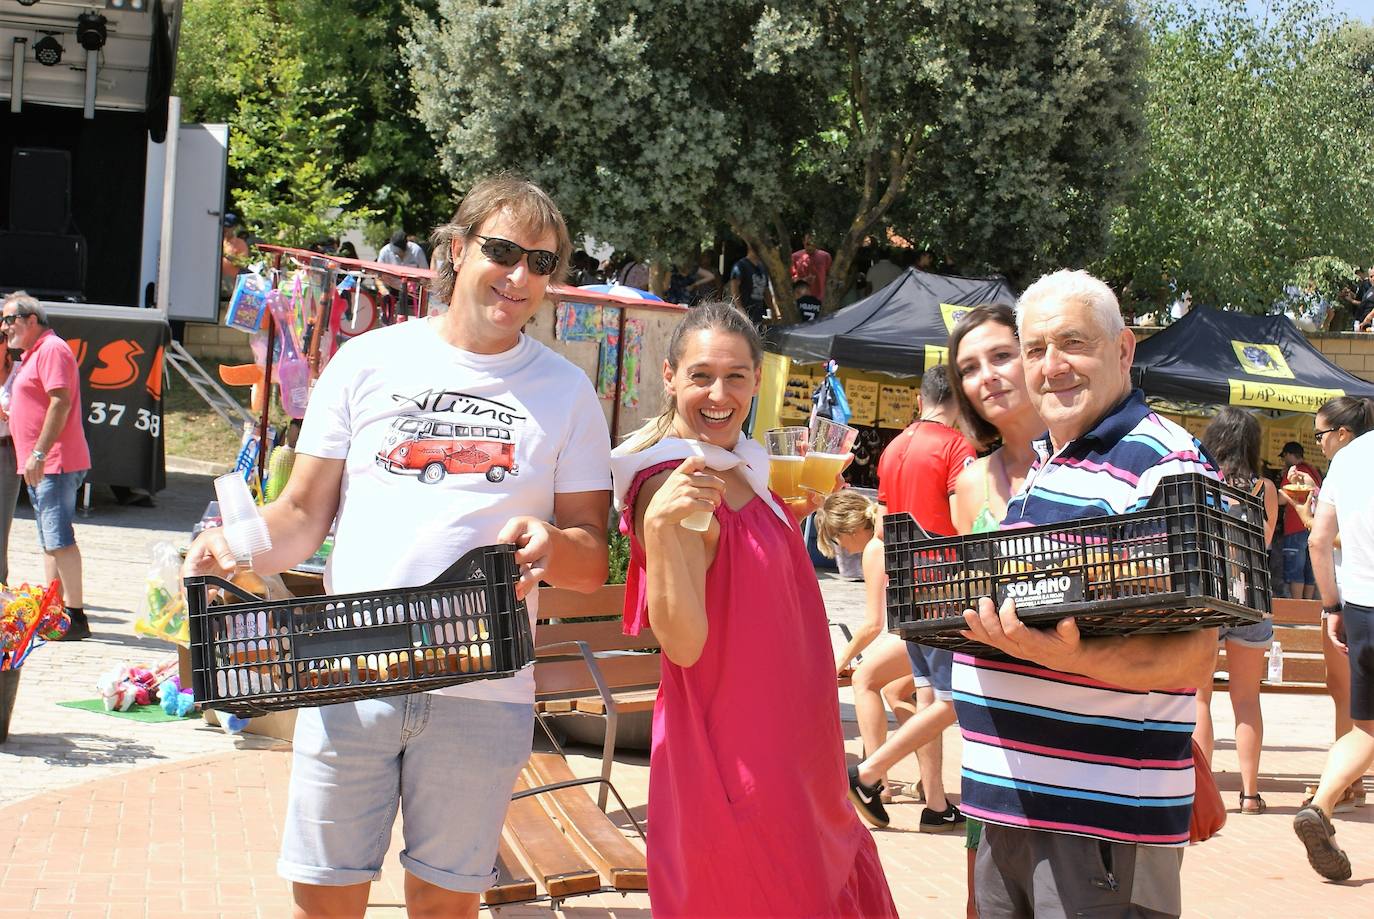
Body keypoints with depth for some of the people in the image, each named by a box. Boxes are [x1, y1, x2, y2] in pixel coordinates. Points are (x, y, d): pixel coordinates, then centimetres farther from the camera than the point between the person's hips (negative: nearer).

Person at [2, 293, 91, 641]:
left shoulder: (51, 349, -10)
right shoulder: (33, 354, 22)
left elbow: (61, 402, -20)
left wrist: (39, 454, -24)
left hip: (54, 464, -11)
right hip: (41, 466, 11)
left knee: (58, 539, -13)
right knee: (50, 541, 11)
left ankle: (75, 616, -14)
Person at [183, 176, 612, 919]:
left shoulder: (566, 392, 7)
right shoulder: (369, 361, 7)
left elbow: (594, 561, 4)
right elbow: (304, 513, 9)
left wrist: (552, 549, -18)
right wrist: (239, 548, -12)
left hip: (481, 687, 0)